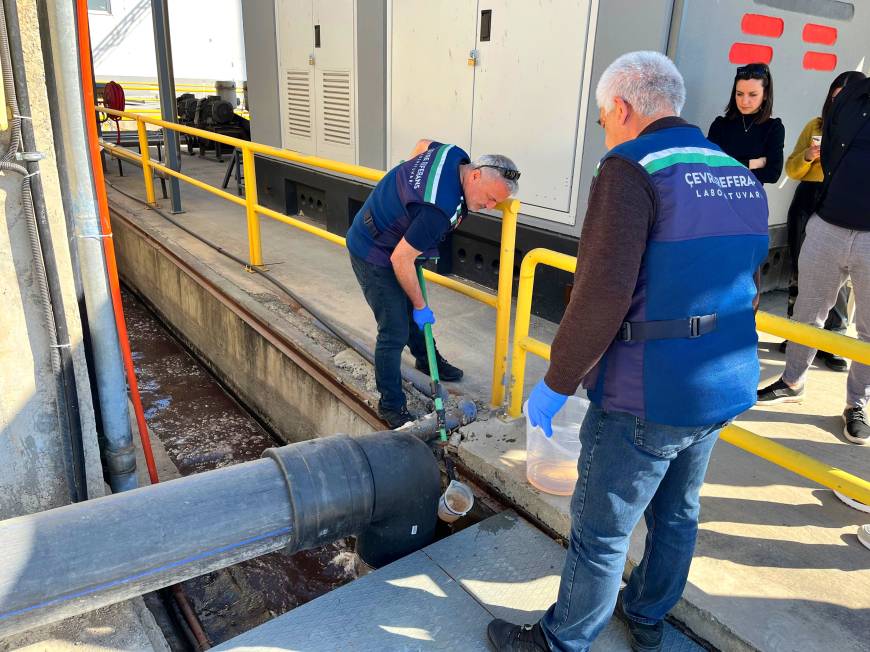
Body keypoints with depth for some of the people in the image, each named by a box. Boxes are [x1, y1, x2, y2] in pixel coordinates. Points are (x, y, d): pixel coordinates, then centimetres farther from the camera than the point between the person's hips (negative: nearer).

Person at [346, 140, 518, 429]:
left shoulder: (455, 155, -11)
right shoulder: (441, 210, -38)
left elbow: (423, 144, 13)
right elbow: (400, 260, -31)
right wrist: (420, 305, -18)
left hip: (393, 239, 9)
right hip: (372, 254, -9)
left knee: (410, 308, 24)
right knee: (395, 331, -6)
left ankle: (426, 358, 48)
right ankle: (391, 405, 9)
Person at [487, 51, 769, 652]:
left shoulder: (633, 170, -17)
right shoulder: (742, 179, 8)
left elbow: (601, 298, -25)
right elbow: (745, 291, 14)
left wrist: (556, 383, -14)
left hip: (645, 399, -8)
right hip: (727, 387, 8)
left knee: (601, 531, 9)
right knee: (677, 513, 24)